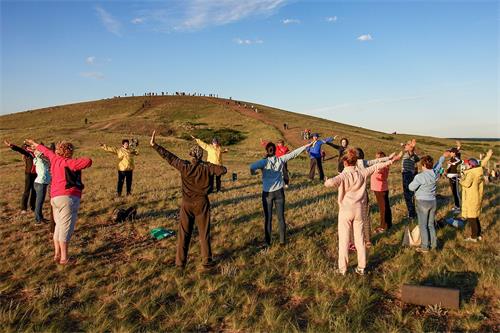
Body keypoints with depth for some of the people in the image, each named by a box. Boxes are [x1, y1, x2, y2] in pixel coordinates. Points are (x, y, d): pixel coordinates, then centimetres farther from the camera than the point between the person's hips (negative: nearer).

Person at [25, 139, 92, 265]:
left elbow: (46, 150, 31)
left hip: (55, 198, 9)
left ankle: (57, 254, 21)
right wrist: (80, 161, 1)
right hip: (68, 198, -9)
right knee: (66, 228, -5)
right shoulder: (69, 163, -10)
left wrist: (35, 144, 50)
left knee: (59, 226, 16)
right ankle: (64, 258, -2)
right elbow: (88, 161, -22)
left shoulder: (54, 158, 11)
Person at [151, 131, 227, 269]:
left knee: (184, 234, 10)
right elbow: (223, 170, -5)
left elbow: (169, 157, -10)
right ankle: (207, 260, 17)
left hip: (187, 204, 0)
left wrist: (154, 144, -6)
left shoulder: (185, 166, -12)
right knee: (204, 233, 10)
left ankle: (180, 262, 16)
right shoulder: (207, 167, -10)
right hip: (202, 204, 0)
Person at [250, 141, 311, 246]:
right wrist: (307, 145, 10)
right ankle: (282, 240, 21)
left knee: (268, 218, 10)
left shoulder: (264, 161, -14)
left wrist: (253, 172, -9)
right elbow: (294, 153, 2)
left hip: (267, 193, -2)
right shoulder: (281, 160, -6)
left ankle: (268, 241, 19)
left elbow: (252, 166, -32)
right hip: (279, 192, 2)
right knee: (281, 217, 12)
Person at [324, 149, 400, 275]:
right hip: (358, 210, 4)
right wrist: (391, 160, 24)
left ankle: (342, 269, 12)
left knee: (344, 240, 5)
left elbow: (331, 182, -36)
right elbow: (376, 166, 10)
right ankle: (361, 267, 23)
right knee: (359, 238, 14)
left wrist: (327, 182, -13)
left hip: (345, 211, -4)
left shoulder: (343, 176, -17)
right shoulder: (362, 172, -4)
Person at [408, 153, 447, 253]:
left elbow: (411, 187, -12)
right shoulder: (435, 174, -2)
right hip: (433, 202, 6)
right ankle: (433, 244, 25)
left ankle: (425, 247, 7)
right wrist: (443, 156, 39)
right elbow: (438, 165, 18)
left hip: (423, 202, -6)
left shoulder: (420, 176, -21)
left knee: (423, 226, 3)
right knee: (431, 224, 18)